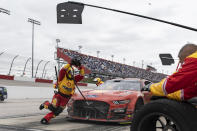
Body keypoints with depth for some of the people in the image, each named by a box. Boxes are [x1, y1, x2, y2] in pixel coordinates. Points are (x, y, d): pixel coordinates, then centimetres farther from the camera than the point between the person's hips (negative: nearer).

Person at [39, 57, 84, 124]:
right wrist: (70, 64, -25)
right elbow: (62, 70, -24)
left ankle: (46, 118, 10)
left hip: (66, 98, 4)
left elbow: (81, 76, -2)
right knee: (53, 108, -13)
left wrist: (81, 67, -11)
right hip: (59, 95, -4)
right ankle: (46, 104, 17)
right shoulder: (63, 77, -7)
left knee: (57, 112, -1)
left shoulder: (74, 79, 5)